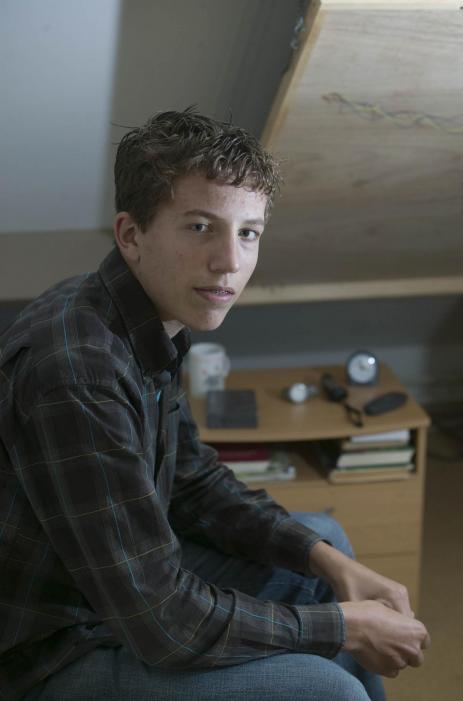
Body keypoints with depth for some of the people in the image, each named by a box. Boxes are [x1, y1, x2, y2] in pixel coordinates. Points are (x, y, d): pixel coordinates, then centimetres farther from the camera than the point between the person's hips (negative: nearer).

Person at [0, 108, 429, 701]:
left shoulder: (150, 321, -3)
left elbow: (195, 485, 10)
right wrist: (346, 628, -17)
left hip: (118, 584, 9)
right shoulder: (78, 371, -32)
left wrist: (328, 559, -1)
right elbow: (163, 621, -29)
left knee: (325, 540, 16)